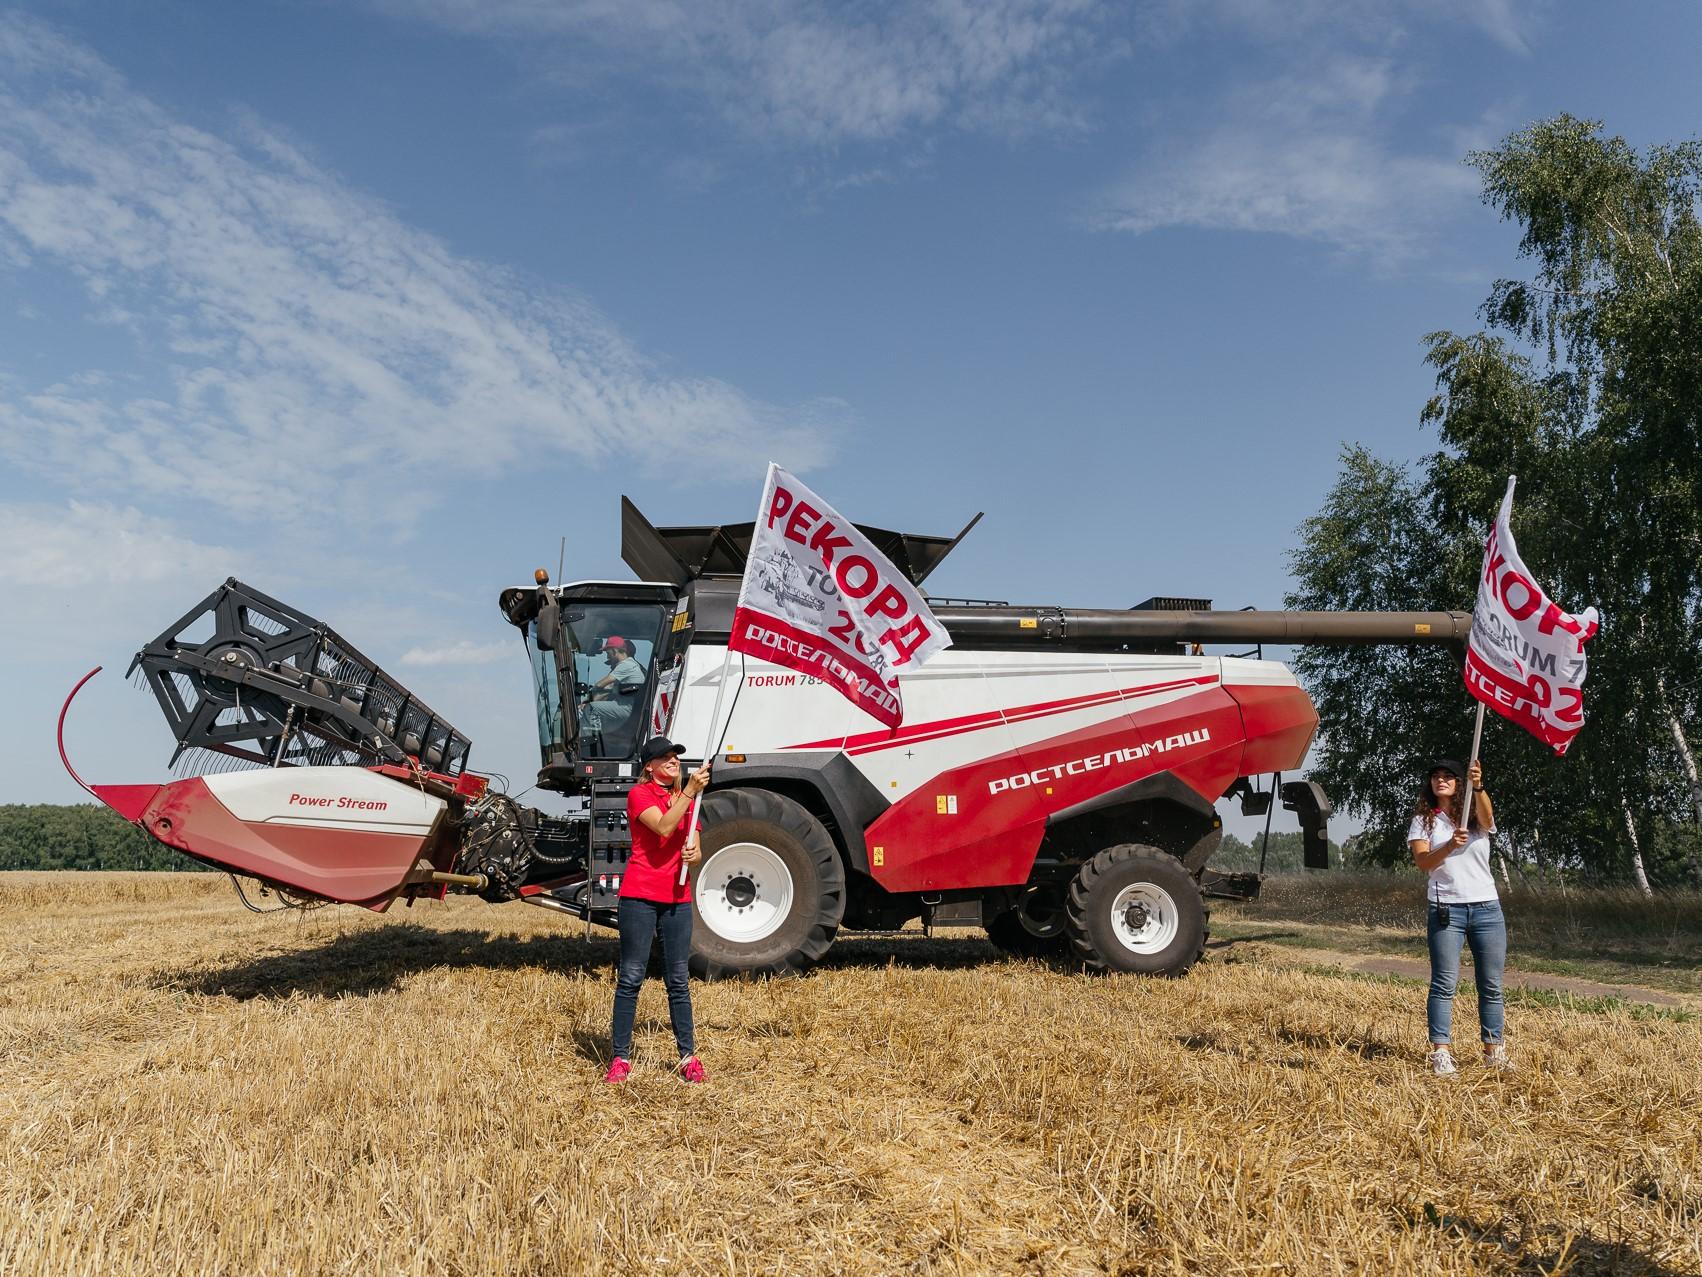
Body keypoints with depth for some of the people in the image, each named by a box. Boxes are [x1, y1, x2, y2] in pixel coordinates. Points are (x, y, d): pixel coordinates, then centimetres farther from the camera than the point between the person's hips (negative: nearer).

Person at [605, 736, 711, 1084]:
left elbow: (695, 851, 15)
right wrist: (690, 790, -24)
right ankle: (621, 1057, 6)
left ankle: (688, 1056, 14)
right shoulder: (639, 794, -3)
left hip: (677, 897, 5)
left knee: (678, 980, 8)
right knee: (631, 977, 0)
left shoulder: (686, 800, 16)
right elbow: (663, 827, -20)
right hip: (640, 895, -5)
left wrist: (693, 854, -8)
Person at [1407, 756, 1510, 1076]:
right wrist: (1449, 846, -28)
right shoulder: (1423, 820, 7)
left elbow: (1487, 814, -17)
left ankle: (1494, 1051, 12)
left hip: (1486, 908, 2)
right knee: (1444, 983, -8)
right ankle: (1441, 1053, -10)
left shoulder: (1476, 815, 9)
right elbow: (1423, 861, -8)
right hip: (1446, 909, -2)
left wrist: (1478, 786, -39)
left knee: (1492, 985, 5)